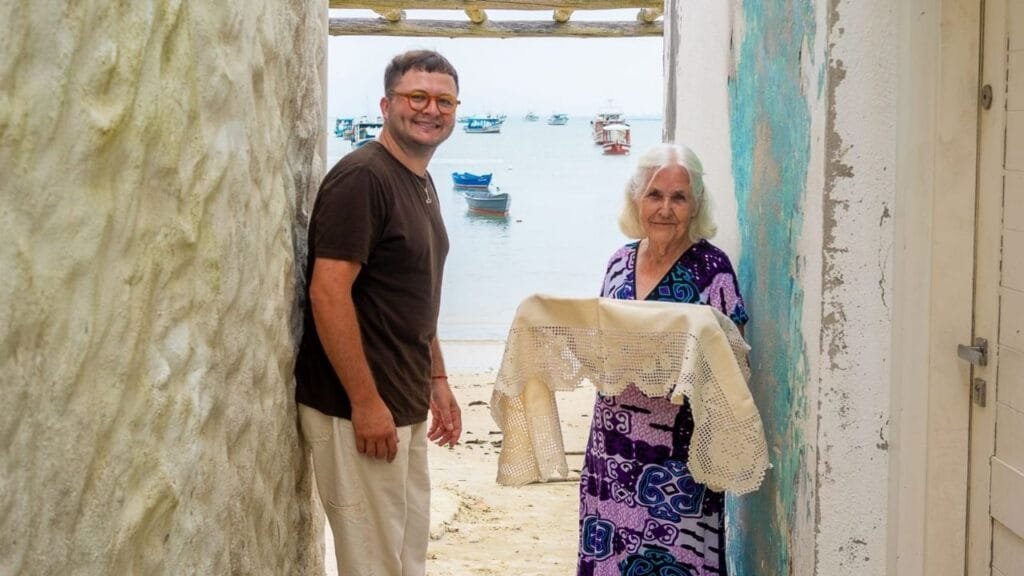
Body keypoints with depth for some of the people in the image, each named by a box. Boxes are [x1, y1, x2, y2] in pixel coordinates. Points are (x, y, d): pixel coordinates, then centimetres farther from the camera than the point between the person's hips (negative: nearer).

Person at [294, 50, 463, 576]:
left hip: (407, 409, 9)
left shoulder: (422, 183, 14)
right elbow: (327, 292, -22)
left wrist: (437, 381, 20)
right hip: (360, 411, -9)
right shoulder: (361, 177, -16)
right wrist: (366, 402, -22)